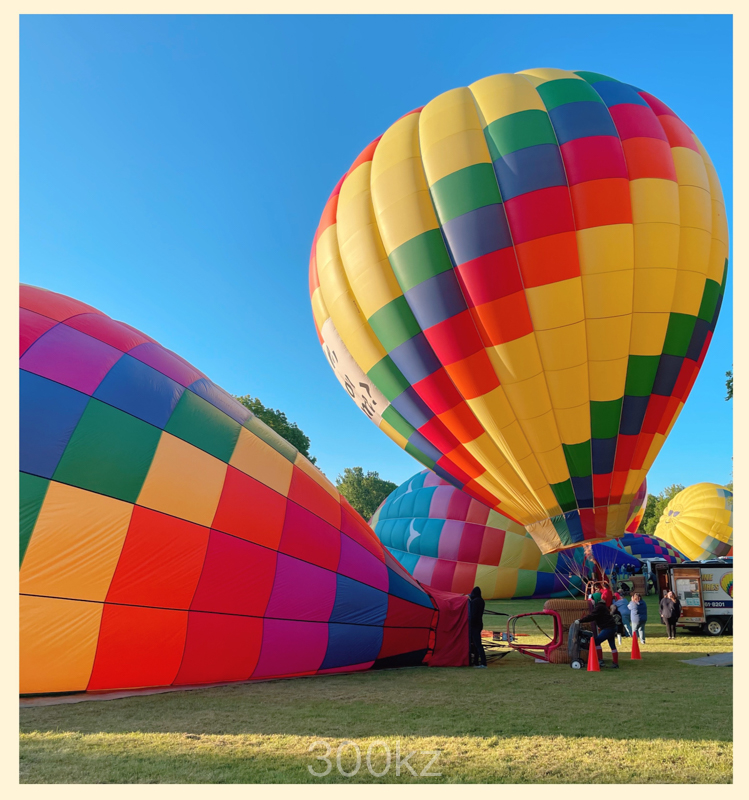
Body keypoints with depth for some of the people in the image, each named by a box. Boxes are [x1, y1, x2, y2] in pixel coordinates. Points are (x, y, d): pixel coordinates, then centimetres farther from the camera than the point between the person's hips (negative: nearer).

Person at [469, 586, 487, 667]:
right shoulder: (481, 601, 9)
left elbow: (473, 614, -20)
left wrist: (470, 625, -14)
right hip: (479, 624, 9)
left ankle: (483, 663, -10)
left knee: (477, 644, -8)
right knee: (476, 643, 16)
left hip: (474, 624, -9)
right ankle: (476, 662, 23)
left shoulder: (474, 601, -18)